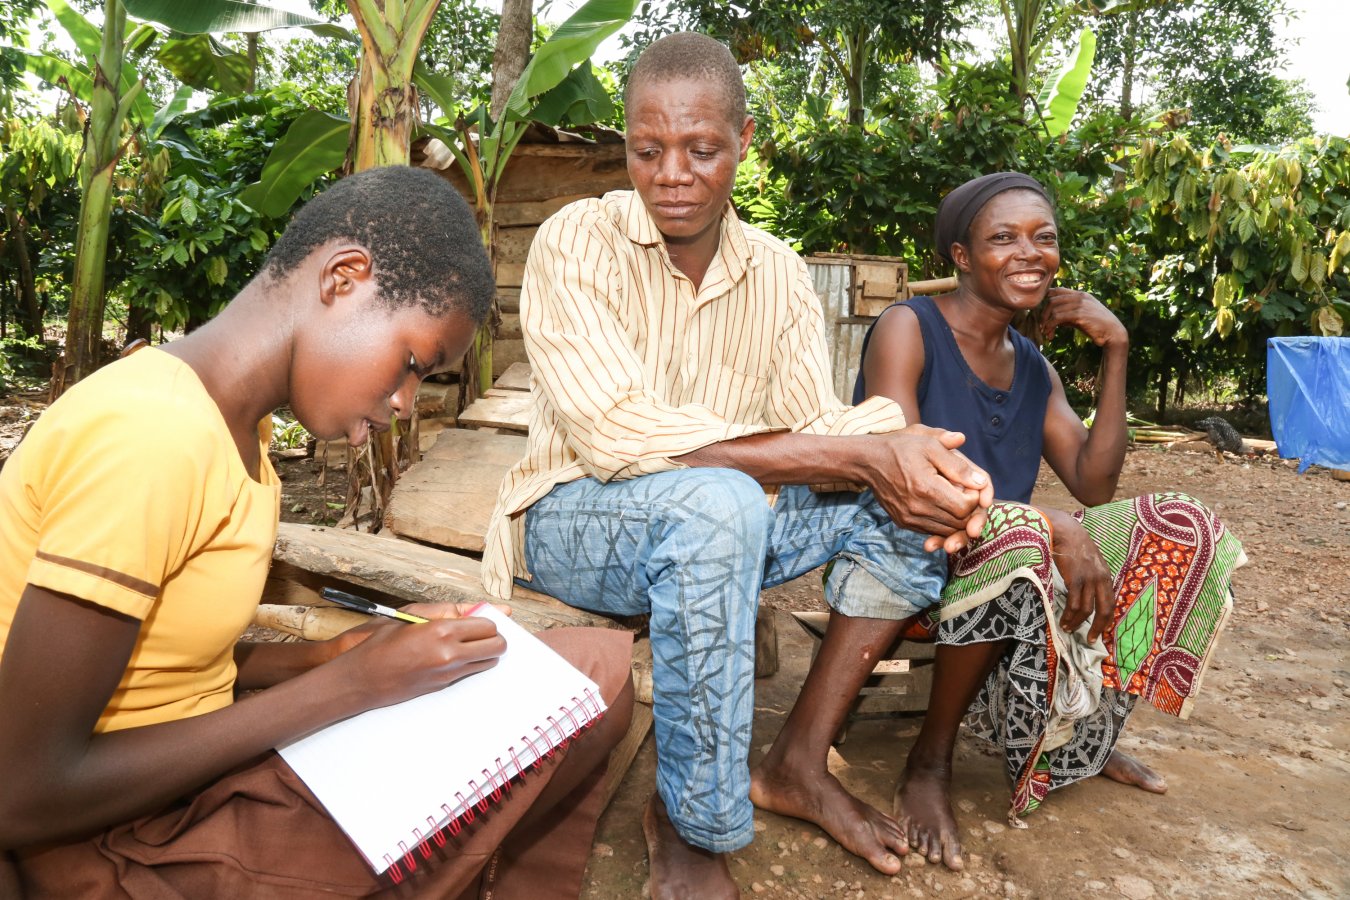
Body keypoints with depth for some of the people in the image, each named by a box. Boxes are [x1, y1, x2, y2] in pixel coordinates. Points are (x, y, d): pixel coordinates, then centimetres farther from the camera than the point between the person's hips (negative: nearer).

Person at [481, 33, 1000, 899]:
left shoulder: (779, 275, 2)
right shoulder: (577, 243, -15)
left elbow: (817, 431, -6)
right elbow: (614, 434, -27)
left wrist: (901, 450, -31)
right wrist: (858, 453, -31)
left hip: (718, 521, 6)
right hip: (575, 520, -5)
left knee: (919, 498, -11)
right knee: (719, 501, -37)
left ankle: (799, 761, -3)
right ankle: (691, 821, -17)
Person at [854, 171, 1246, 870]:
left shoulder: (1034, 368, 10)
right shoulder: (908, 329, -12)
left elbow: (1093, 487, 4)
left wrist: (1114, 352, -2)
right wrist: (1049, 527, -32)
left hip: (1013, 553, 7)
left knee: (1182, 530, -1)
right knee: (1021, 540, -38)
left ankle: (1087, 733, 12)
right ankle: (930, 758, -16)